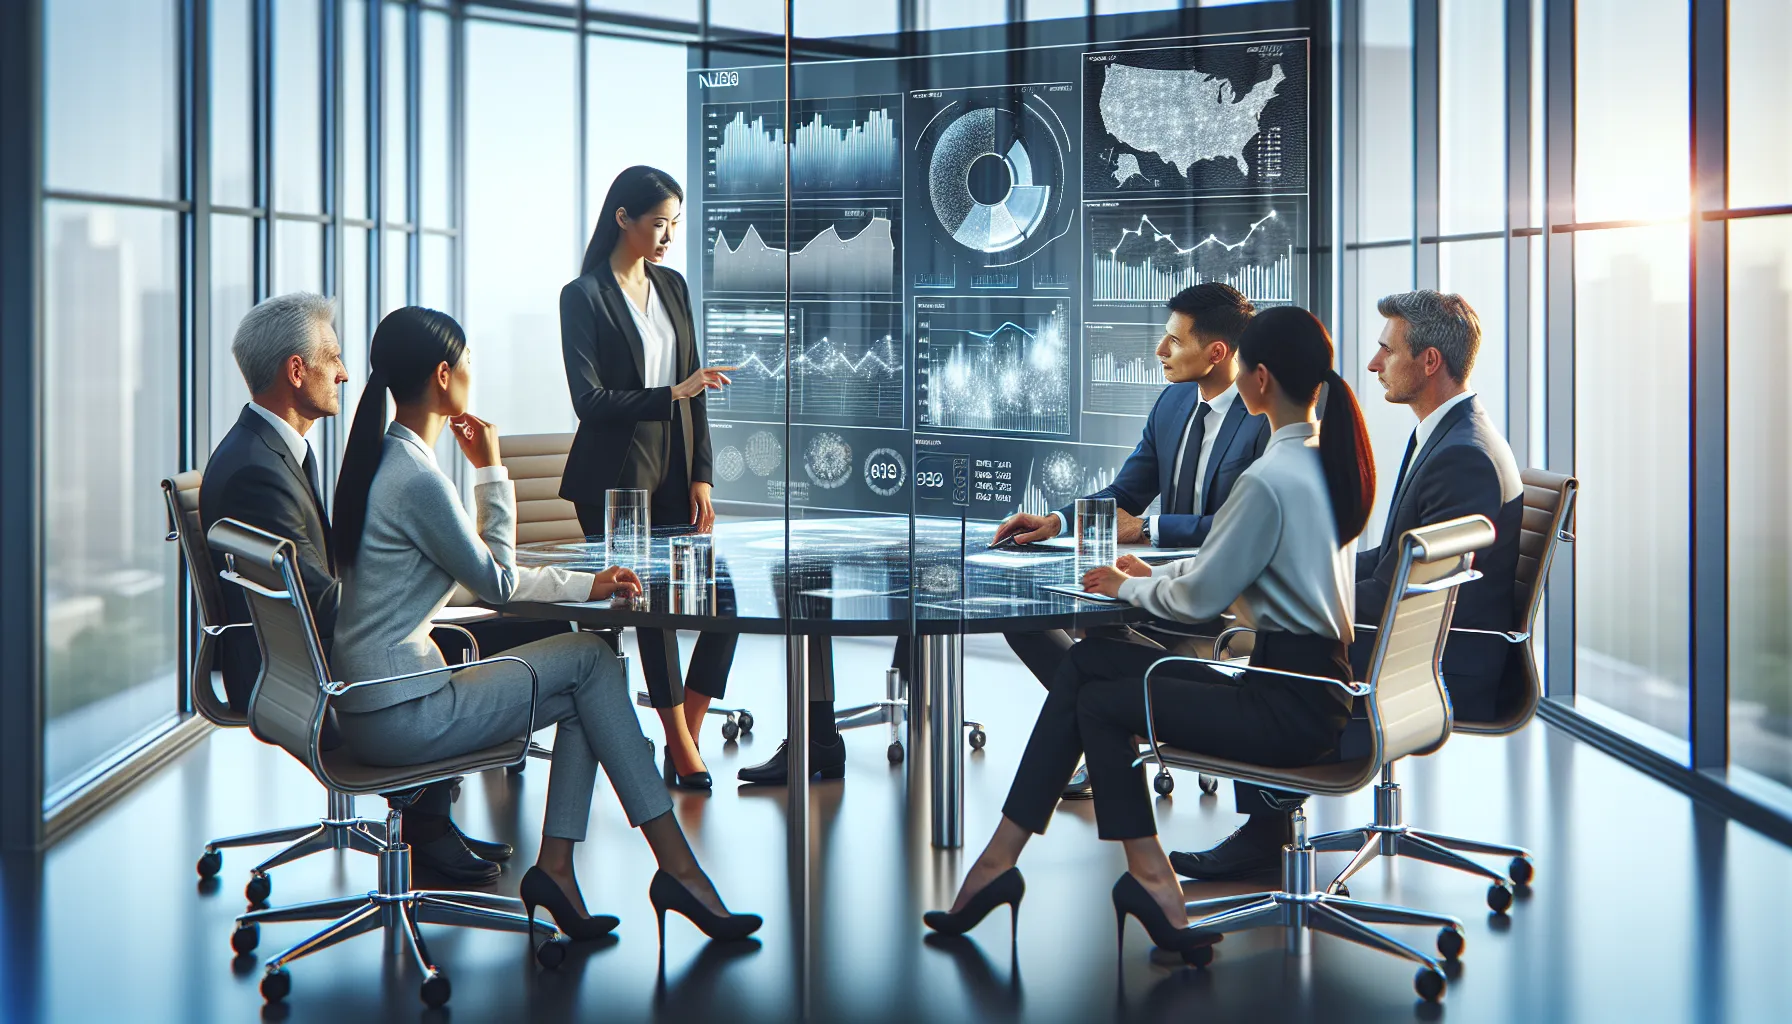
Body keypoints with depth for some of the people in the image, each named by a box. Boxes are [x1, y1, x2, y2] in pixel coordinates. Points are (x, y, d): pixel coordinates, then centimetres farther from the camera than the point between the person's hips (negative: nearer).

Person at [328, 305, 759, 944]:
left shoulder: (380, 459, 12)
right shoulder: (416, 478, -20)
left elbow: (477, 576, 17)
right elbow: (497, 585, -9)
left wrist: (586, 586, 12)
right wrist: (491, 472, -5)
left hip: (366, 704, 9)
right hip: (402, 719, -9)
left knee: (585, 682, 10)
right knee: (590, 660, -1)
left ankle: (555, 865, 7)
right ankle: (677, 867, 3)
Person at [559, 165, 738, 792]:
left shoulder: (673, 287, 13)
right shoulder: (583, 297, -5)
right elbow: (589, 400, -13)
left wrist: (701, 477, 8)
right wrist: (670, 395, -22)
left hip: (673, 474, 6)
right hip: (613, 479, -6)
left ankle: (685, 738, 11)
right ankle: (683, 751, 11)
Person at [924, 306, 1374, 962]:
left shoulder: (1270, 478, -21)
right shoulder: (1330, 459, 10)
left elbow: (1201, 598, -13)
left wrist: (1129, 587, 5)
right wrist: (1152, 574, 14)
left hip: (1290, 709, -9)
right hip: (1318, 682, 9)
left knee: (1100, 701, 4)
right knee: (1085, 662, 5)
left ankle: (1151, 879, 14)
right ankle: (1000, 858, 5)